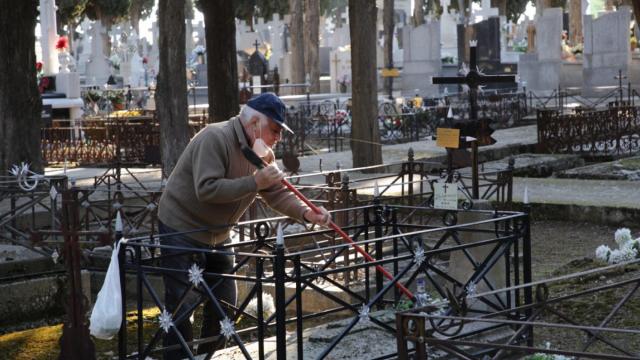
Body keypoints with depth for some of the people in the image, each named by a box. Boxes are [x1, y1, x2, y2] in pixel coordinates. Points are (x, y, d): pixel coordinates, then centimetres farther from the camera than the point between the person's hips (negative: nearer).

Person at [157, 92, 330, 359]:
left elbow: (277, 193, 3)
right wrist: (254, 182, -33)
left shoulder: (262, 153, 4)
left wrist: (306, 213, -15)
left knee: (224, 304, 11)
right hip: (182, 230, -9)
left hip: (217, 235, 9)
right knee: (183, 306, -9)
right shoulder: (215, 138, -23)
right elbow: (206, 189, -33)